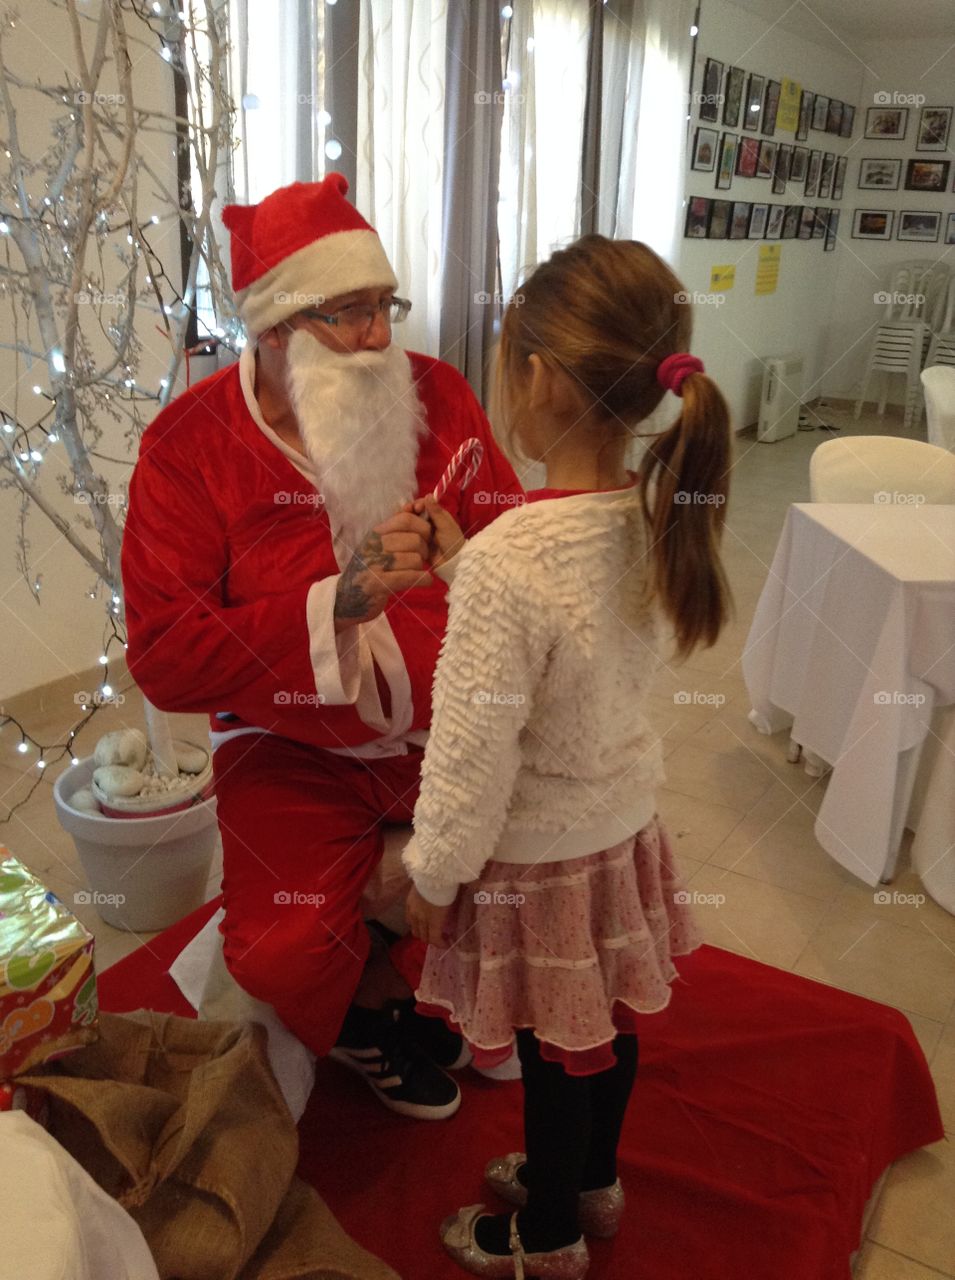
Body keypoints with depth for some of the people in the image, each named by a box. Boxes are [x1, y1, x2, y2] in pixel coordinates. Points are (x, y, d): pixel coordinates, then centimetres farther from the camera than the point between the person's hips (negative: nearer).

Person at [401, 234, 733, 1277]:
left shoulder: (508, 560, -33)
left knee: (554, 1054, 17)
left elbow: (472, 759, -25)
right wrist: (461, 561, 3)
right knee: (607, 1025, 27)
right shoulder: (662, 517, -10)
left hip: (536, 858, -7)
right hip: (625, 823, 7)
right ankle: (593, 1181, 54)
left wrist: (432, 877, -9)